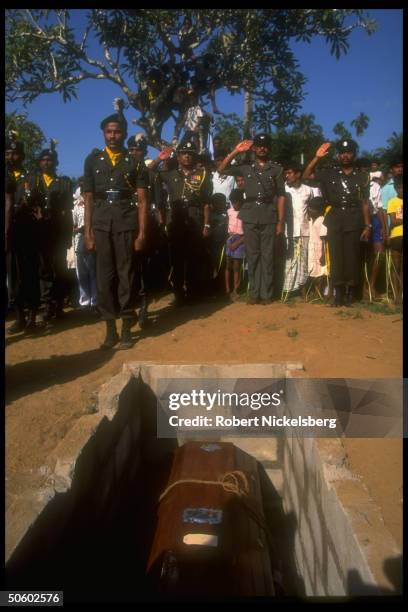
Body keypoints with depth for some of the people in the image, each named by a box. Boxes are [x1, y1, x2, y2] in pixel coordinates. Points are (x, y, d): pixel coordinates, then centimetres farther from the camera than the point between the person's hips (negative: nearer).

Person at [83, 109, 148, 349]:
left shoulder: (135, 162, 7)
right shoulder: (93, 160, 12)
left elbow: (143, 200, 2)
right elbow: (89, 198, 10)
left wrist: (142, 232, -6)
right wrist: (88, 231, 3)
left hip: (126, 223, -2)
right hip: (101, 224, 2)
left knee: (127, 274, 0)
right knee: (104, 275, 2)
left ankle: (127, 327, 9)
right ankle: (110, 328, 11)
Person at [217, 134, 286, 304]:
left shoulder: (277, 169, 7)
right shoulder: (246, 167, 10)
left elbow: (280, 197, 5)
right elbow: (222, 170, 8)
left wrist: (281, 221, -1)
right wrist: (235, 151, -2)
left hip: (269, 218, -1)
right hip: (250, 218, 1)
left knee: (267, 256, 1)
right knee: (252, 256, 4)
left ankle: (266, 293, 7)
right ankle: (254, 293, 10)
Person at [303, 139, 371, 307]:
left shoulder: (362, 176, 7)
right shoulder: (330, 173, 9)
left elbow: (364, 203, 6)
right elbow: (306, 175, 4)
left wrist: (367, 225, -1)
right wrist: (317, 157, -7)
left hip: (354, 219, -1)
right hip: (335, 219, 1)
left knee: (352, 256, 0)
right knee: (336, 255, 0)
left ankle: (351, 292, 9)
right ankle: (339, 291, 7)